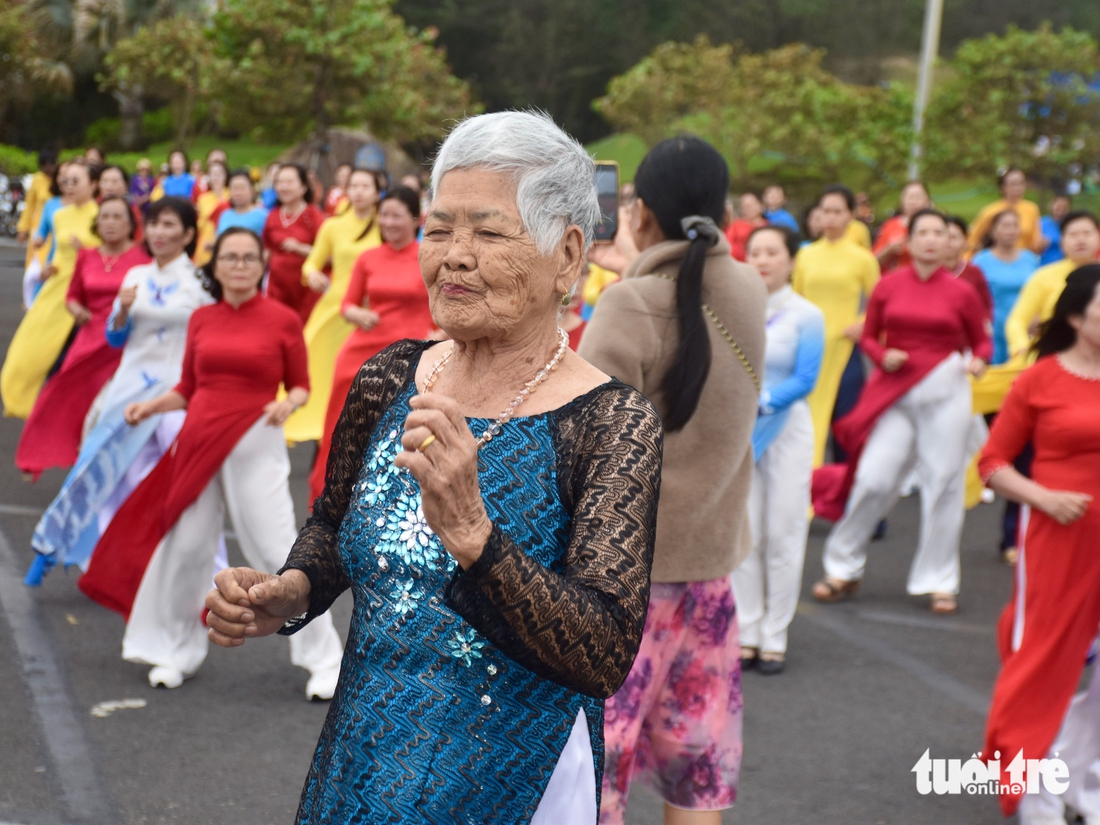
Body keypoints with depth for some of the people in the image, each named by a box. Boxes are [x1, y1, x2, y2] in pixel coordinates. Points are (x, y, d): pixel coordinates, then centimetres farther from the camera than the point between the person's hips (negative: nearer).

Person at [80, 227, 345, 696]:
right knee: (185, 547, 8)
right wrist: (150, 407, 0)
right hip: (199, 442, 4)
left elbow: (300, 385, 4)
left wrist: (287, 404, -16)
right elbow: (188, 388, 15)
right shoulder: (201, 320, 8)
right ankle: (179, 653, 28)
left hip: (256, 446, -4)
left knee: (276, 551, -6)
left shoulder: (282, 320, -2)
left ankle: (324, 660, 5)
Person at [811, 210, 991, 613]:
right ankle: (843, 568, 13)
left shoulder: (962, 292, 3)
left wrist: (978, 361, -12)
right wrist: (883, 356, -10)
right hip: (895, 391, 0)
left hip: (945, 389, 0)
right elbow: (869, 337, 10)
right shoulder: (888, 287, 4)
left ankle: (939, 581, 13)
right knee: (873, 478, -4)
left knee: (943, 484, 0)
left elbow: (982, 341, 9)